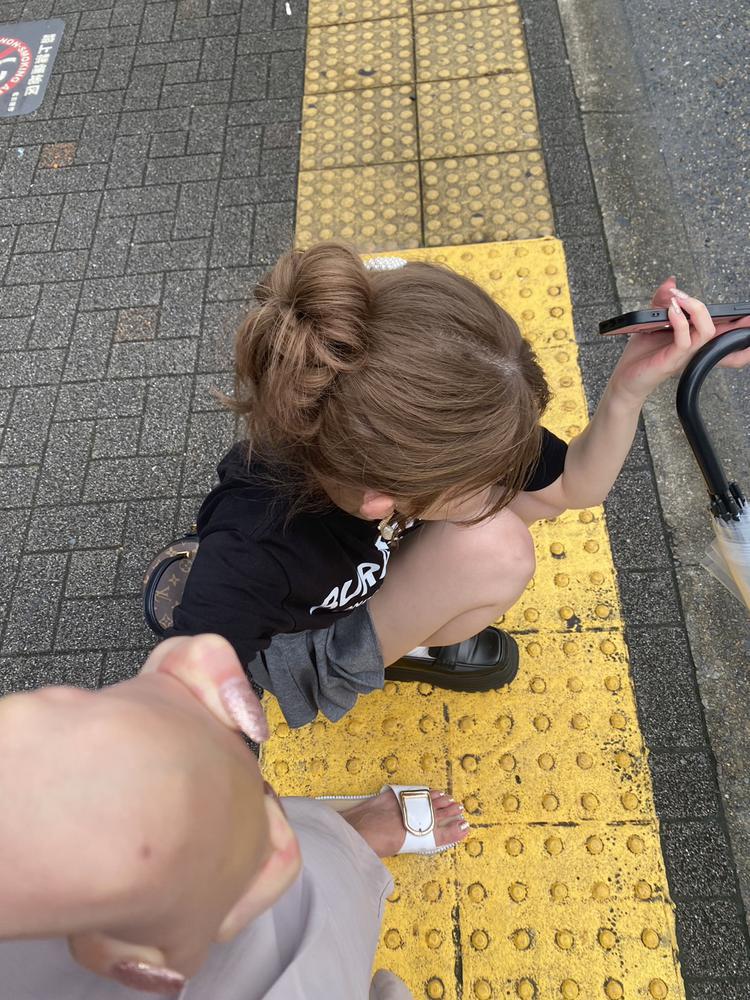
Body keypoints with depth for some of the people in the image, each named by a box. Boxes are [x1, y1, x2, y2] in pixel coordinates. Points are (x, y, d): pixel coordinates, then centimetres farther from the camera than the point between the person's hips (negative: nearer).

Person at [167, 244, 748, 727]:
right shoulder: (255, 550, -45)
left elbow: (575, 486, -16)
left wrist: (629, 388, -32)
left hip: (363, 573, 6)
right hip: (301, 648, -5)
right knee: (494, 553, -29)